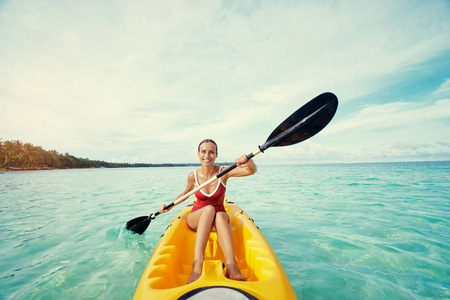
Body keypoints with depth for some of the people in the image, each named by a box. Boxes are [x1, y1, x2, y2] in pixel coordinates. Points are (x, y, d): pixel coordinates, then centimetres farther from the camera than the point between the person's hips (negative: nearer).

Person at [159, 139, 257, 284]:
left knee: (220, 216, -37)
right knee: (209, 209, -35)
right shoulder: (193, 176, -7)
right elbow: (185, 193, 13)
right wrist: (170, 206, 0)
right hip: (196, 218, 1)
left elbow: (251, 171, -26)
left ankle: (231, 266, -50)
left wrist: (249, 163, -49)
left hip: (219, 219, 0)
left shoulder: (224, 172, -12)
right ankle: (197, 263, -48)